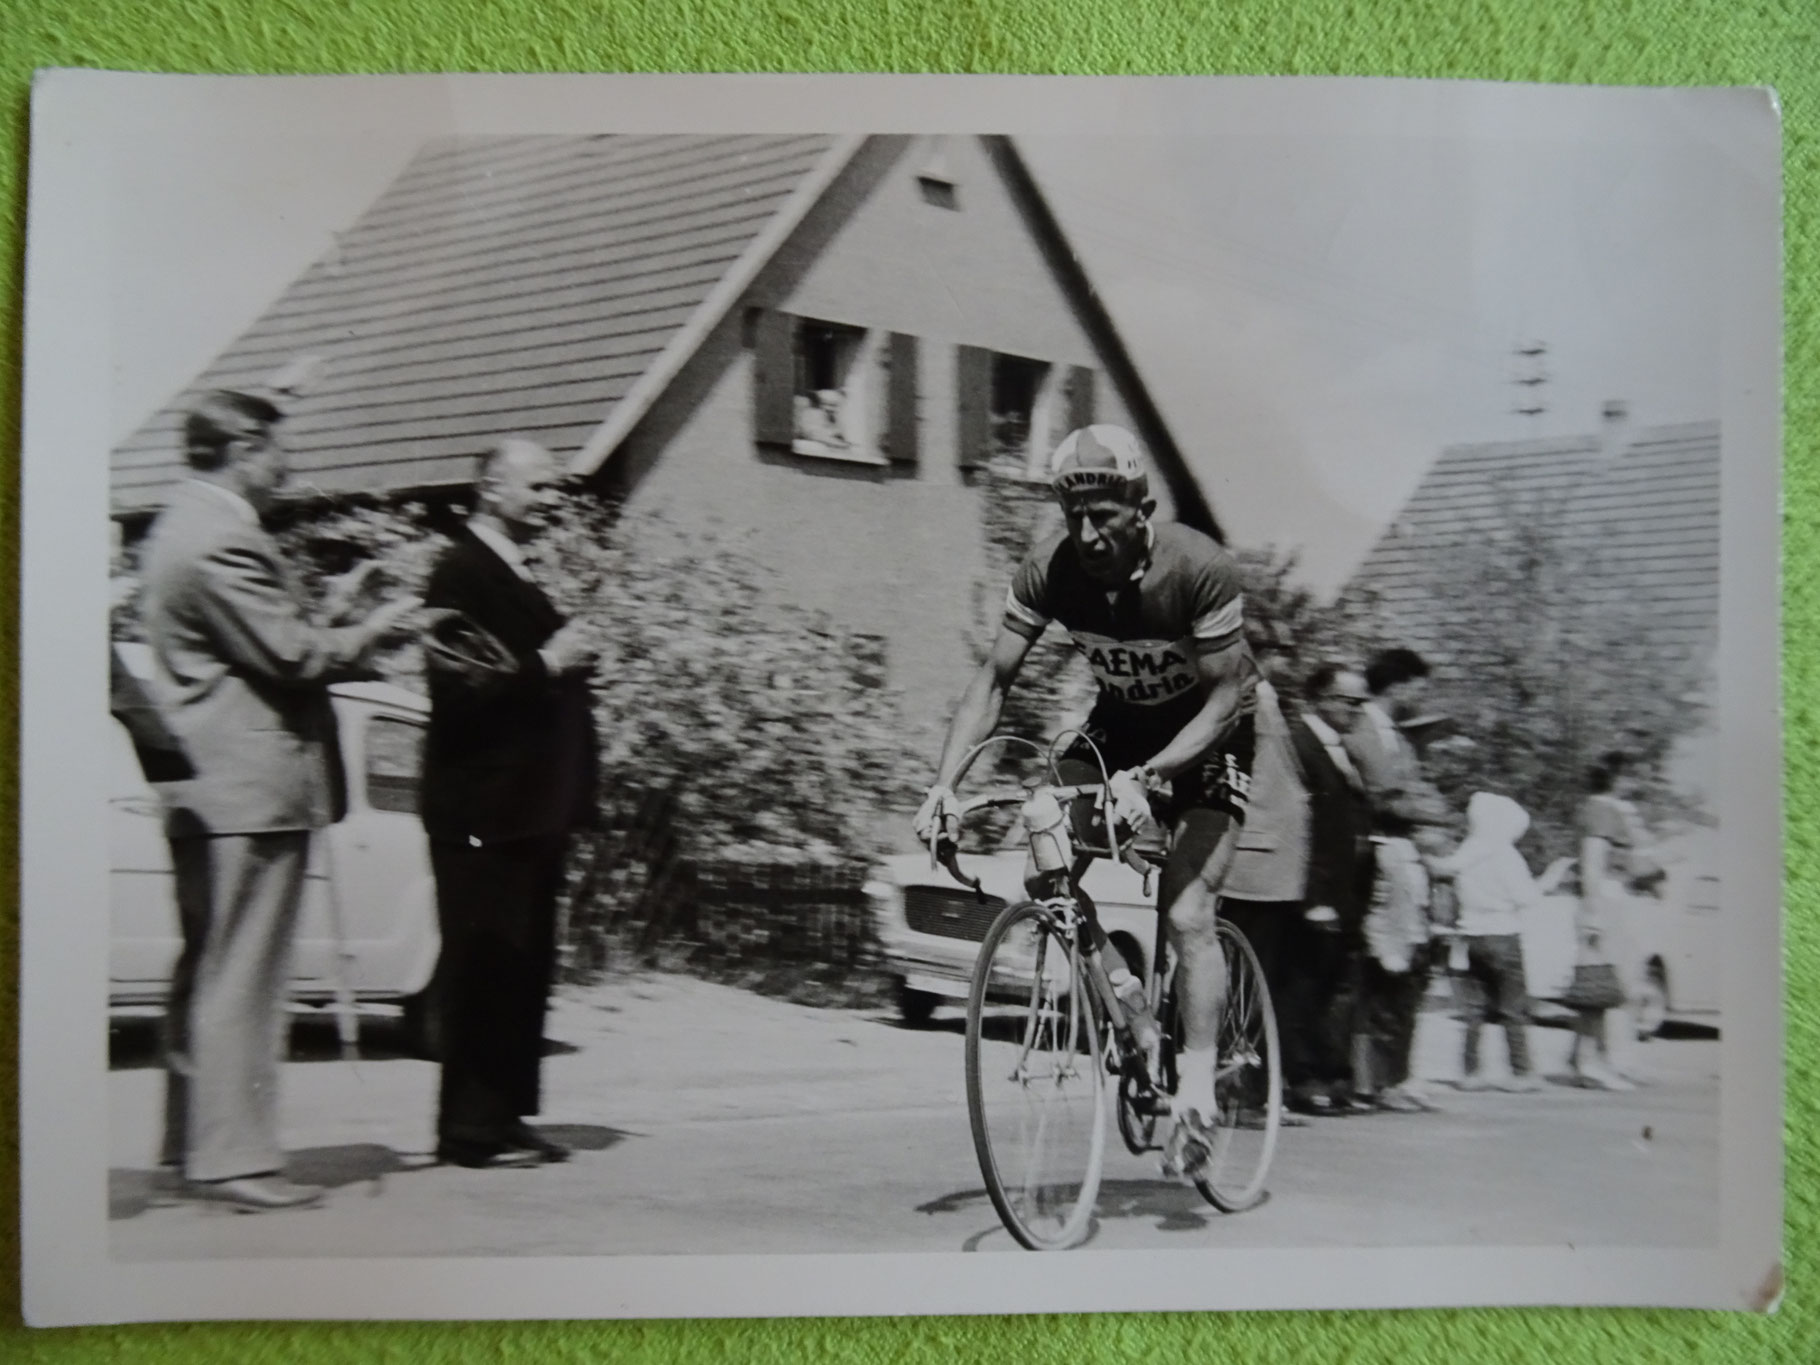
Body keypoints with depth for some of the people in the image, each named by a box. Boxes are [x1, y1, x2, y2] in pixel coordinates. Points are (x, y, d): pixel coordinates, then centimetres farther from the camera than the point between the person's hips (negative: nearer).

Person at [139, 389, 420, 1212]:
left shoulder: (184, 526, 15)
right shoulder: (222, 542, -18)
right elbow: (296, 655, -20)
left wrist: (347, 639, 12)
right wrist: (376, 626, -5)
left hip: (206, 785, 11)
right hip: (253, 785, -11)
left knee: (207, 971, 16)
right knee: (242, 979, -5)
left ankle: (192, 1142, 25)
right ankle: (234, 1158, 1)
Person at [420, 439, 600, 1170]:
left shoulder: (516, 577, 18)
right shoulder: (460, 575, -11)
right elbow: (459, 690, -21)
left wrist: (567, 661, 6)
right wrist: (545, 664, -20)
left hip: (531, 806, 9)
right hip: (484, 812, -9)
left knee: (524, 969, 11)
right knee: (484, 967, -3)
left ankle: (505, 1116, 19)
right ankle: (472, 1126, 6)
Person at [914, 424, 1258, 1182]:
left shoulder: (1199, 567, -31)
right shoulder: (1052, 569, -20)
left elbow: (1227, 693, -28)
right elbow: (994, 678, -17)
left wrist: (1145, 777, -40)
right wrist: (944, 782, -29)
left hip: (1207, 732, -4)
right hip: (1121, 719, 4)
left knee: (1186, 913, -14)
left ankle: (1196, 1092, -3)